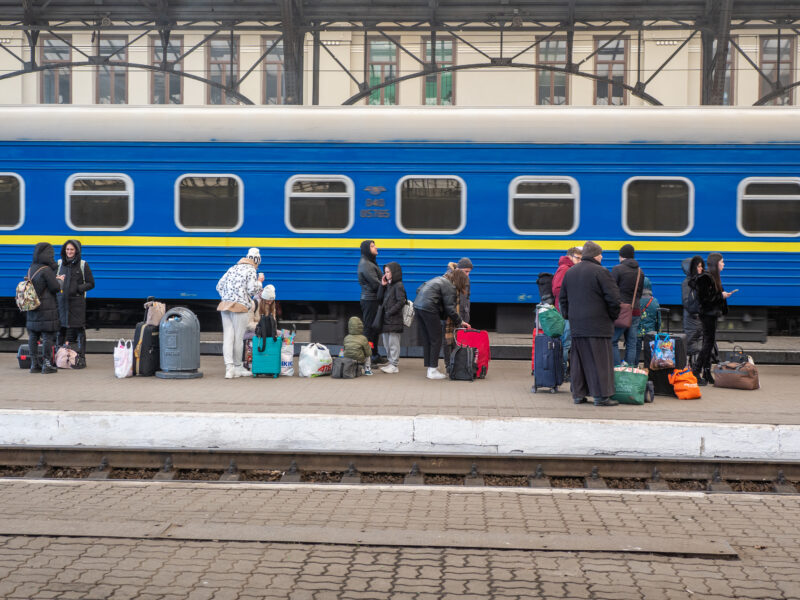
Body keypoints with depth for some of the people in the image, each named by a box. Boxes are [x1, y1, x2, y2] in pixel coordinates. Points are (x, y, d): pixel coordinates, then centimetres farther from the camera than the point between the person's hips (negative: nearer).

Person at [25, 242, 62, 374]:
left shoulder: (31, 269, 8)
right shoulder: (46, 270, -15)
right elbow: (55, 287, -15)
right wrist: (60, 281, 7)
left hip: (32, 307, 7)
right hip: (47, 308, -7)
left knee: (33, 336, 9)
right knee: (48, 336, -2)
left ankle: (34, 364, 14)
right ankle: (47, 364, 0)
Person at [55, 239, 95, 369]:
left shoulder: (83, 265, 1)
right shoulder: (59, 264, 11)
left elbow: (91, 284, 1)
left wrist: (77, 289, -14)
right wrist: (56, 279, -6)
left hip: (77, 302, -3)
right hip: (61, 301, 4)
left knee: (78, 330, -3)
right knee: (61, 329, 4)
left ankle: (81, 358, 1)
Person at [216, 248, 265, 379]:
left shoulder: (233, 268, 18)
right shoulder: (251, 270, -2)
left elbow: (219, 286, 17)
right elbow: (252, 290, -10)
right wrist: (259, 281, 7)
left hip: (225, 305, 6)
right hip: (240, 307, -6)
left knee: (228, 336, 1)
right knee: (238, 338, 3)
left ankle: (229, 366, -10)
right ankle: (237, 367, 13)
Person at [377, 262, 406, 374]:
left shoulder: (398, 285, -8)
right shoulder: (388, 285, 16)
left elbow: (401, 302, -15)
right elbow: (380, 299, 12)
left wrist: (390, 312, -17)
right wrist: (382, 286, 4)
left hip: (394, 319, -9)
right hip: (386, 319, 9)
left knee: (393, 342, -6)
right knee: (386, 342, 12)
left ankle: (394, 365, -2)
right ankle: (391, 362, 21)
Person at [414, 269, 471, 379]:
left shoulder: (438, 279, 24)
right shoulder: (450, 287, -4)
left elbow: (419, 289, 26)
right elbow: (450, 308, -9)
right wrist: (460, 322, 0)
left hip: (417, 305, 9)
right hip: (428, 308, -9)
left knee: (426, 340, 13)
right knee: (436, 340, 0)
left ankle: (430, 368, 16)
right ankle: (432, 371, 0)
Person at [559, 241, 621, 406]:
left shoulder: (569, 272, 13)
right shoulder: (600, 272, -9)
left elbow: (563, 298, 19)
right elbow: (613, 298, -11)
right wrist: (613, 316, 3)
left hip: (576, 325, 6)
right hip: (597, 324, -6)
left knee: (578, 359, 10)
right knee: (599, 360, -3)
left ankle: (578, 394, 13)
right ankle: (601, 396, -4)